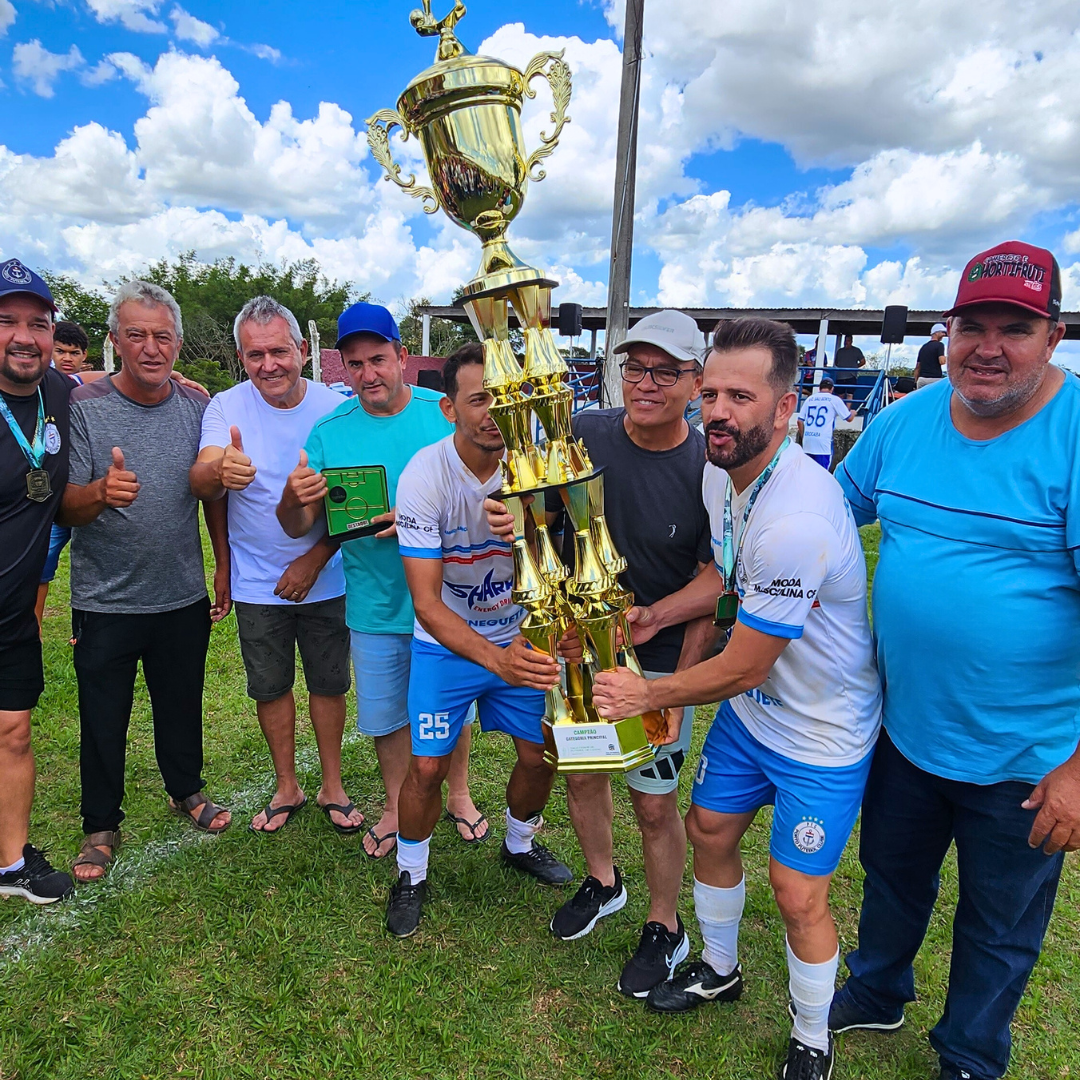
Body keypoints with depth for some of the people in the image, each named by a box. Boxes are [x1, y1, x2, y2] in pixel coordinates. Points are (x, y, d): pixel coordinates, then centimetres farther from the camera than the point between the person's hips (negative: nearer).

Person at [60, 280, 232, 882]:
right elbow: (67, 508, -13)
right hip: (106, 602, -2)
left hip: (183, 597, 3)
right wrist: (102, 492, -34)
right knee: (104, 722, 11)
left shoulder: (197, 406, -1)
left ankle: (187, 791, 42)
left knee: (182, 705, 19)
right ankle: (102, 825, 31)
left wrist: (224, 565, 8)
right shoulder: (84, 407, -10)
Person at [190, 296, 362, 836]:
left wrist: (315, 559, -13)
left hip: (324, 578, 0)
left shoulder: (334, 408, -9)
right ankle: (286, 787, 33)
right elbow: (200, 482, -22)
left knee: (328, 683, 11)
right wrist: (220, 472, -46)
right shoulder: (226, 407, -8)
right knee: (270, 688, 13)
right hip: (257, 583, 1)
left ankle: (332, 786, 30)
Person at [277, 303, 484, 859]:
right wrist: (293, 499, -27)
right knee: (384, 713, 15)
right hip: (374, 604, 1)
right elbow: (296, 527, -4)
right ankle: (398, 805, 41)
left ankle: (458, 793, 43)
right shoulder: (329, 432, -4)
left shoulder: (445, 413, -8)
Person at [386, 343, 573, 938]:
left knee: (541, 754, 7)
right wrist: (495, 658, -42)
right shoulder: (424, 476, -25)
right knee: (428, 766, -2)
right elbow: (426, 602, -27)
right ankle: (411, 875, 28)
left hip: (520, 635, 3)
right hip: (446, 641, -3)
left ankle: (520, 844, 39)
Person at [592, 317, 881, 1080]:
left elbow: (741, 668, -26)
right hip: (751, 708, 8)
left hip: (821, 730, -8)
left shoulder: (795, 521, -36)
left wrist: (647, 695, -12)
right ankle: (720, 969, 48)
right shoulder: (721, 473, -6)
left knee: (798, 895, 5)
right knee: (709, 832, 19)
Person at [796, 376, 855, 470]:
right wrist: (853, 413, 32)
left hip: (808, 441, 4)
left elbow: (800, 421, 10)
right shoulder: (834, 399, 2)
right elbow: (849, 418, 10)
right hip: (823, 442, -4)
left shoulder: (810, 399, 12)